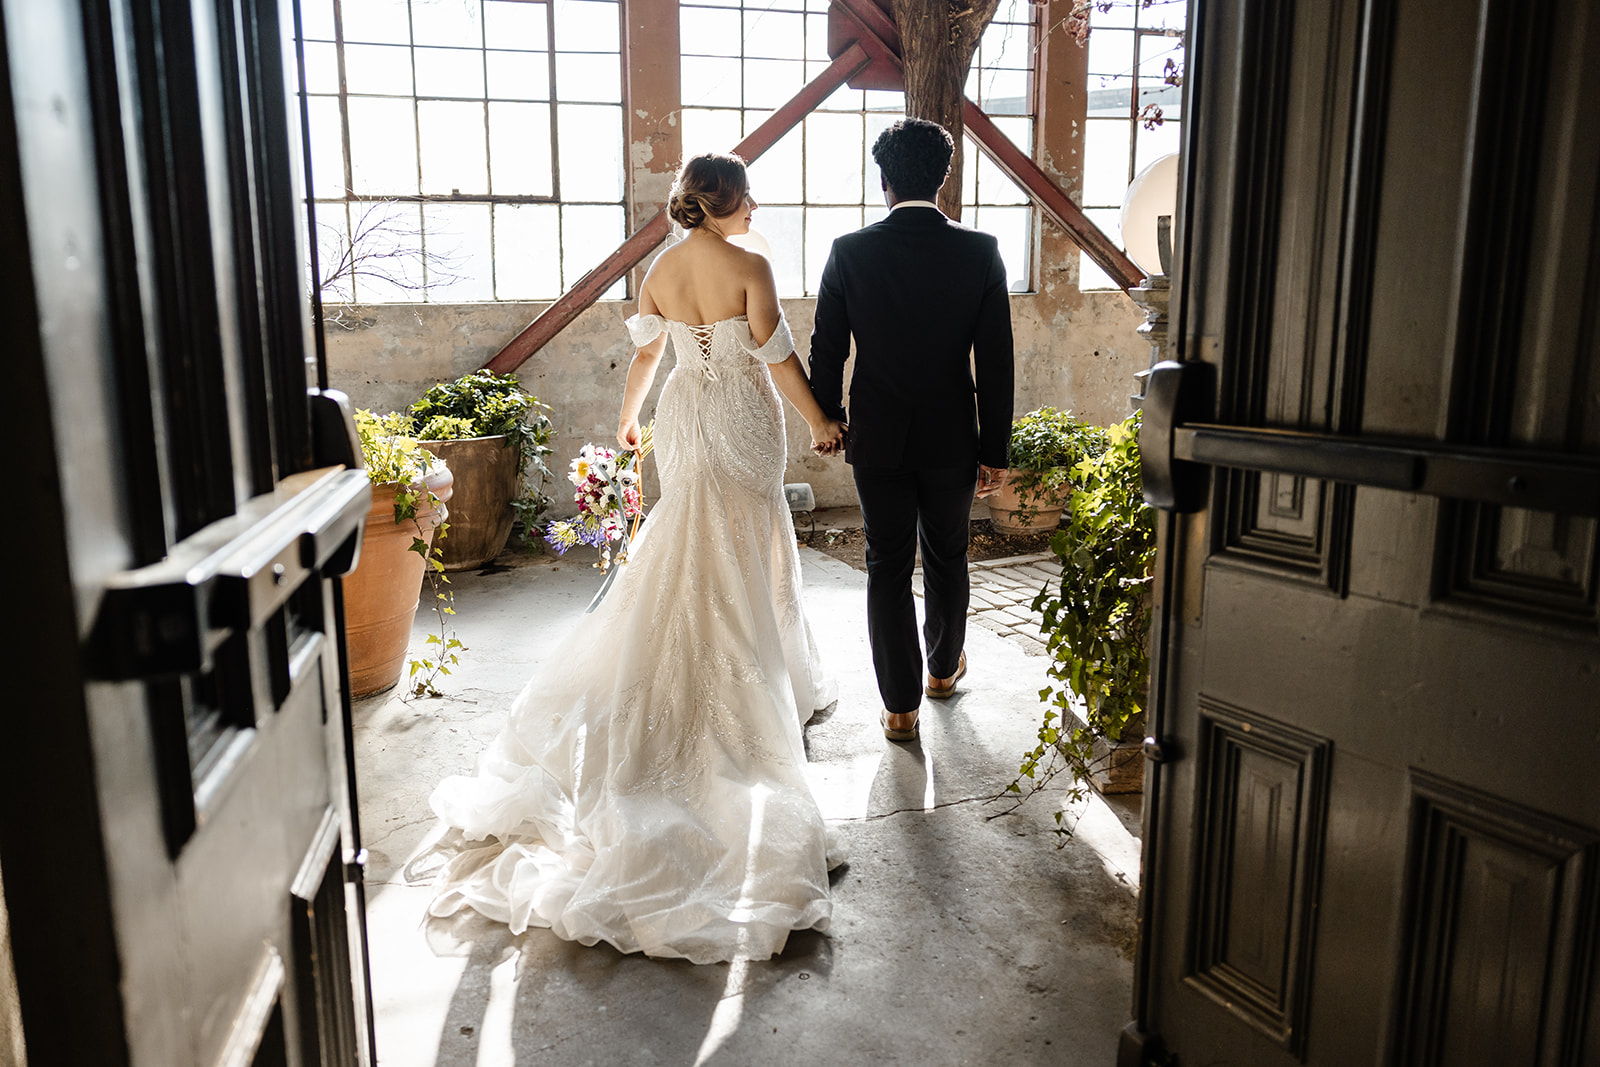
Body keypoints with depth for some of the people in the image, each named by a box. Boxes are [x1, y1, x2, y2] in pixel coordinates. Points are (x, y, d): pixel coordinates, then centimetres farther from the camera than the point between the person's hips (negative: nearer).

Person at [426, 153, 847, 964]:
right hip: (742, 422, -5)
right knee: (745, 550, 7)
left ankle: (699, 679, 28)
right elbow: (779, 358, -14)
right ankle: (754, 681, 17)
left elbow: (645, 354, 10)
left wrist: (628, 417, 25)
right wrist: (820, 423, -2)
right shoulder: (749, 269, -14)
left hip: (685, 418, 5)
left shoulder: (660, 269, 1)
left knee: (689, 546, 18)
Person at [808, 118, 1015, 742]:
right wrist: (995, 450, 0)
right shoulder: (980, 252, -7)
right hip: (953, 439, 1)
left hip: (878, 439, -1)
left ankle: (901, 706, 15)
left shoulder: (850, 252, -9)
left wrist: (828, 421, 13)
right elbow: (995, 361, -7)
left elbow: (827, 351, -3)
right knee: (947, 558, 20)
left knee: (887, 569, 9)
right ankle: (944, 666, 42)